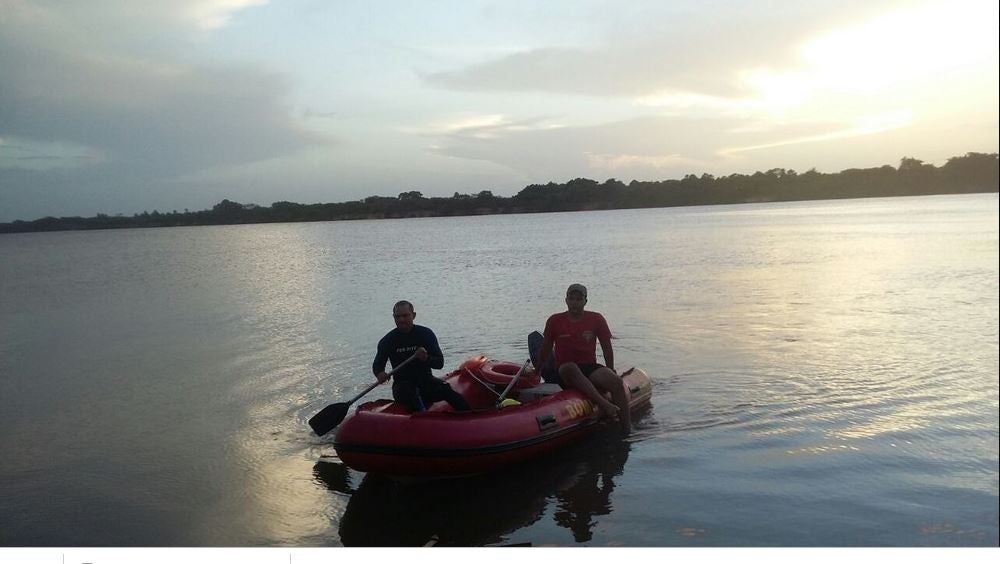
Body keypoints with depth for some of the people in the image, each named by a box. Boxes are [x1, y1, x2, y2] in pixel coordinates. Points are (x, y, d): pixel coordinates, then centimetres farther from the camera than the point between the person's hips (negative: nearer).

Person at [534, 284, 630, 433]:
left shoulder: (596, 319, 6)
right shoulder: (555, 321, 4)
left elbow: (607, 348, 10)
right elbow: (546, 349, 14)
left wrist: (610, 372, 2)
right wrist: (537, 372, 20)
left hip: (591, 368, 2)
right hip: (564, 374, -1)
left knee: (616, 382, -28)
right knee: (570, 368, -39)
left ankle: (627, 428, -28)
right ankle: (604, 404, -51)